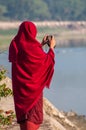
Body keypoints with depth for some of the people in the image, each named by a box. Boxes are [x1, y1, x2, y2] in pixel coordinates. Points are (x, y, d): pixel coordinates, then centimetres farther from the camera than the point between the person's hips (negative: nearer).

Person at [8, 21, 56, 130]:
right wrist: (51, 46, 5)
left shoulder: (15, 44, -1)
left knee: (22, 108, 18)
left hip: (19, 85, 6)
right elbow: (47, 60, -9)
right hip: (32, 85, -6)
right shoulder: (32, 46, -22)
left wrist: (41, 44, 19)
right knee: (33, 111, 4)